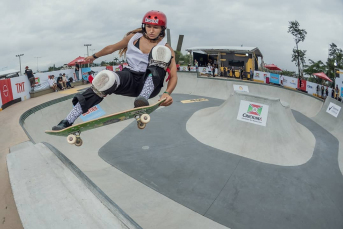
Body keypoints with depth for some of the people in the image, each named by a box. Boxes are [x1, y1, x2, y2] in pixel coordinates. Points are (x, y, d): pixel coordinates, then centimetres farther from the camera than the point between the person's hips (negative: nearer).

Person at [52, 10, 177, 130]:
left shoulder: (166, 48, -3)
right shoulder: (134, 37, 6)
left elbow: (174, 76, -13)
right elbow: (112, 48, 21)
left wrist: (167, 93, -32)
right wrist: (94, 56, 32)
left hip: (150, 85, -2)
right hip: (130, 80, 3)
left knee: (161, 52, -25)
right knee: (106, 79, -31)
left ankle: (143, 98, -38)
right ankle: (67, 122, -28)